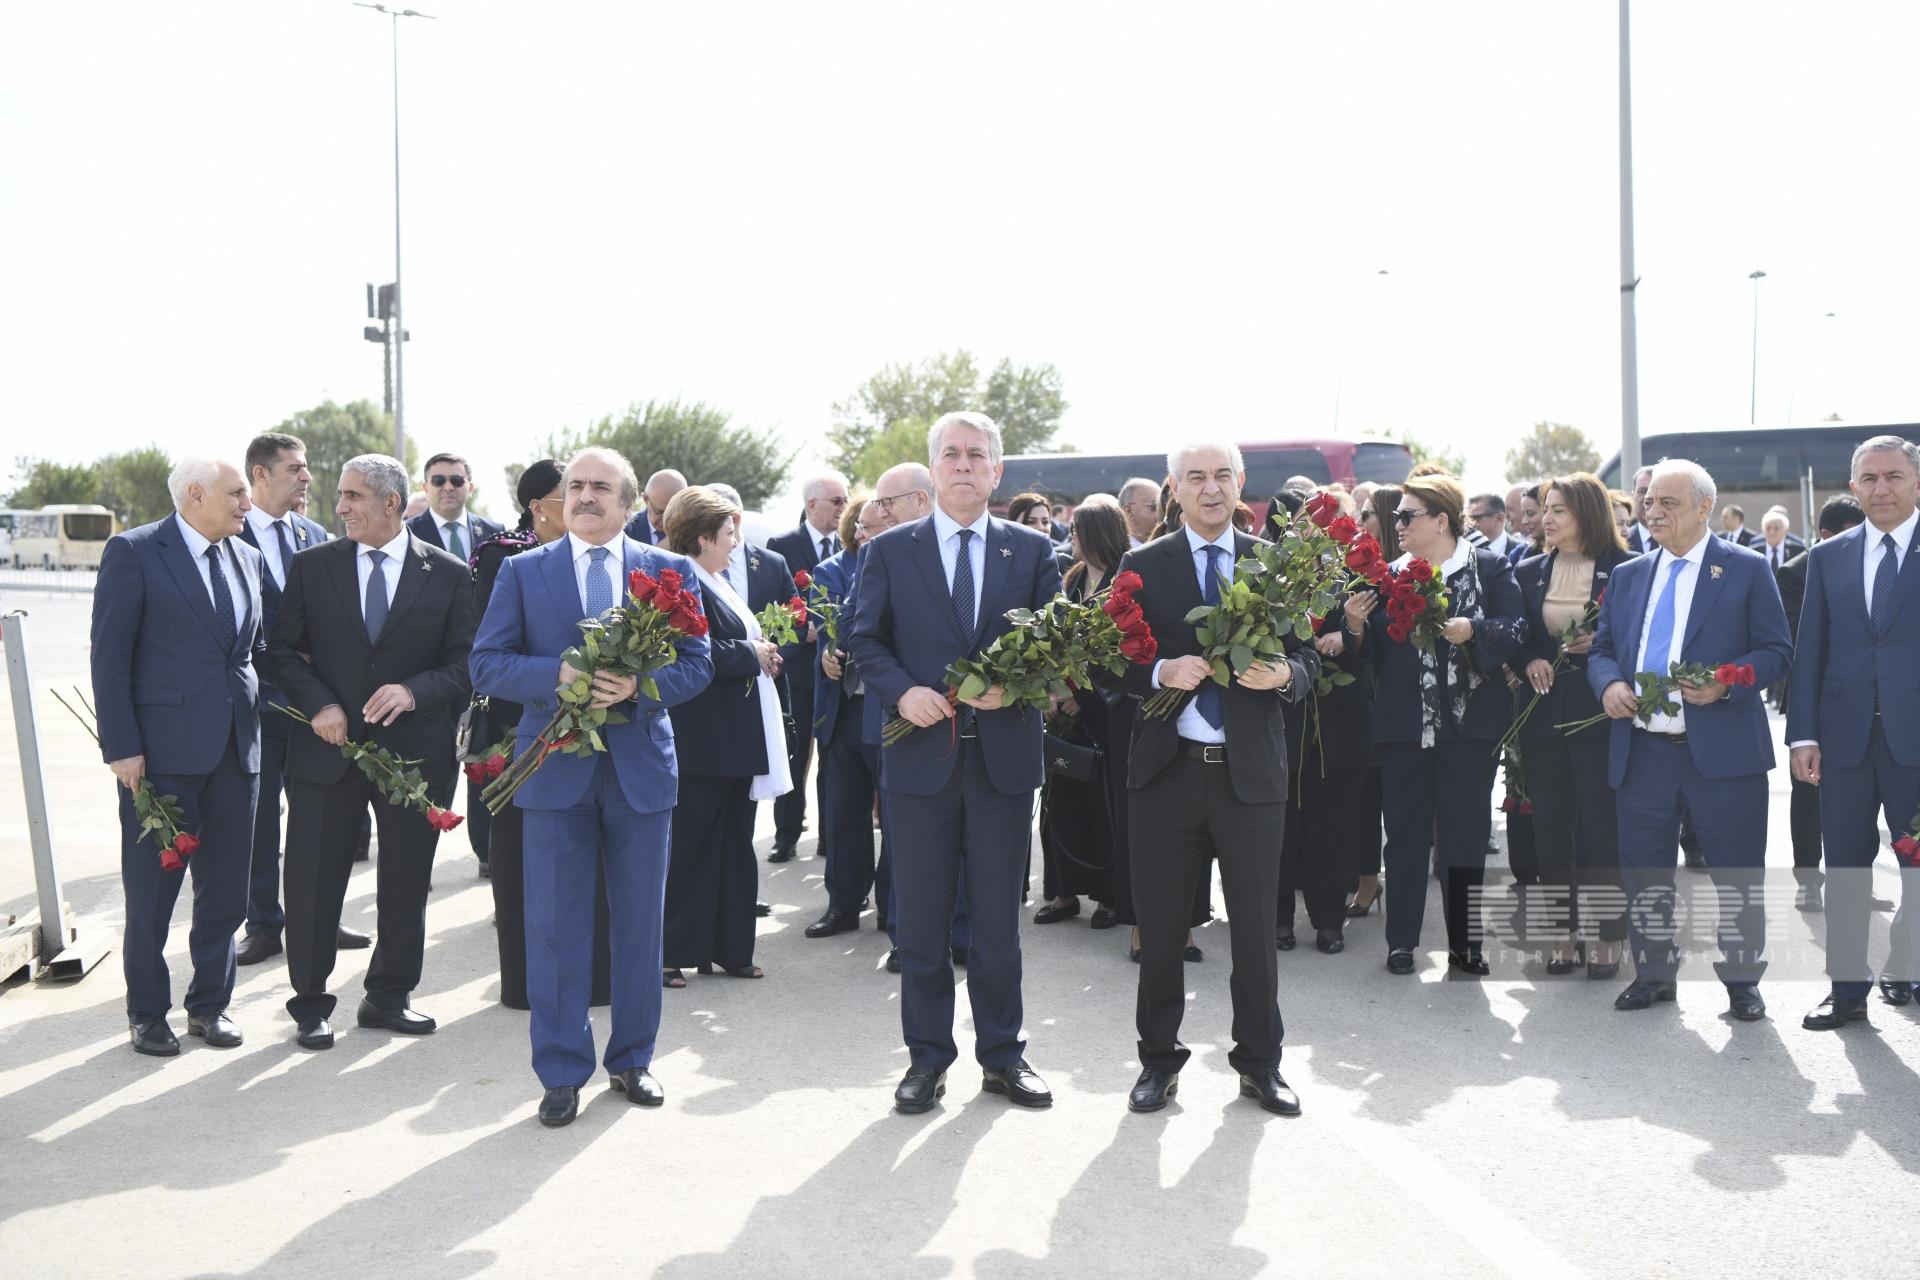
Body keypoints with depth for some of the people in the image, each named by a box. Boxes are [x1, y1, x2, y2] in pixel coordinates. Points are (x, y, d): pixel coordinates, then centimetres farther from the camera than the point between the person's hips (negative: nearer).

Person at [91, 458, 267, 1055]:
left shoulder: (248, 558, 12)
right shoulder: (133, 552, -5)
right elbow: (109, 655, -8)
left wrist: (261, 723, 8)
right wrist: (121, 747, -13)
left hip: (236, 749, 5)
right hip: (164, 750, -5)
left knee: (225, 889, 10)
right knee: (151, 891, 5)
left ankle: (210, 1005, 24)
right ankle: (147, 1014, 20)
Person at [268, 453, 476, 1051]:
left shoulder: (448, 575, 0)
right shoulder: (314, 566, 4)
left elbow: (465, 664, -1)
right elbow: (284, 650, 5)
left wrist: (413, 691, -18)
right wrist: (318, 704, -11)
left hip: (414, 751, 0)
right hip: (326, 748, 1)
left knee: (406, 883, 10)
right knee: (313, 883, 4)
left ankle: (388, 997, 28)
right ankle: (310, 1005, 20)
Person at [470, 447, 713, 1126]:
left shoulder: (669, 571, 6)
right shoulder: (522, 571, 5)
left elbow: (697, 663, 1)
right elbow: (487, 664, -2)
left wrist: (640, 685, -18)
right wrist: (560, 675, -19)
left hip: (642, 766, 1)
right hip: (555, 770, -1)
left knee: (639, 924, 10)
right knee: (555, 928, 3)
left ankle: (632, 1059, 26)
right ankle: (562, 1072, 15)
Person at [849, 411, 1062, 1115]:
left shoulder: (1032, 551, 6)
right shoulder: (888, 551, 4)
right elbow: (866, 640, 5)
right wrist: (902, 691, -13)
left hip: (1004, 756, 1)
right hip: (920, 753, 0)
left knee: (999, 917, 10)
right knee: (920, 919, 6)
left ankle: (1002, 1055, 23)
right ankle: (927, 1056, 20)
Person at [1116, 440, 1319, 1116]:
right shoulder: (1142, 566, 4)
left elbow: (1310, 659, 5)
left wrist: (1285, 674, -16)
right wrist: (1161, 672, -18)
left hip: (1251, 772, 1)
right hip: (1167, 771, 0)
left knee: (1256, 926, 9)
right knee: (1159, 925, 8)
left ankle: (1259, 1061, 25)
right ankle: (1159, 1057, 24)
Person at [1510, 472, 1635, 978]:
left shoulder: (1623, 568, -3)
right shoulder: (1529, 572, 10)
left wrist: (1602, 643, -16)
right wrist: (1529, 662, -6)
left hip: (1598, 713, -4)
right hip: (1543, 714, 4)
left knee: (1600, 826, 0)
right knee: (1550, 826, 7)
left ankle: (1605, 936, 10)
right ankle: (1563, 934, 16)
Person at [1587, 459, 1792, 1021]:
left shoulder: (1746, 570, 0)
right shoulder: (1628, 575, 13)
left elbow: (1776, 651, -3)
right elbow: (1602, 648, 15)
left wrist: (1726, 683, -20)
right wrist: (1608, 683, -7)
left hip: (1722, 750, -4)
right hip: (1641, 751, 4)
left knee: (1737, 875, 5)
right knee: (1643, 870, 10)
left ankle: (1742, 979, 21)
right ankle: (1653, 973, 25)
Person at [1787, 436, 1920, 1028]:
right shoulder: (1828, 557, 9)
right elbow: (1810, 650, 6)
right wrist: (1803, 734, -1)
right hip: (1845, 734, 2)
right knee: (1844, 867, 5)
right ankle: (1848, 989, 13)